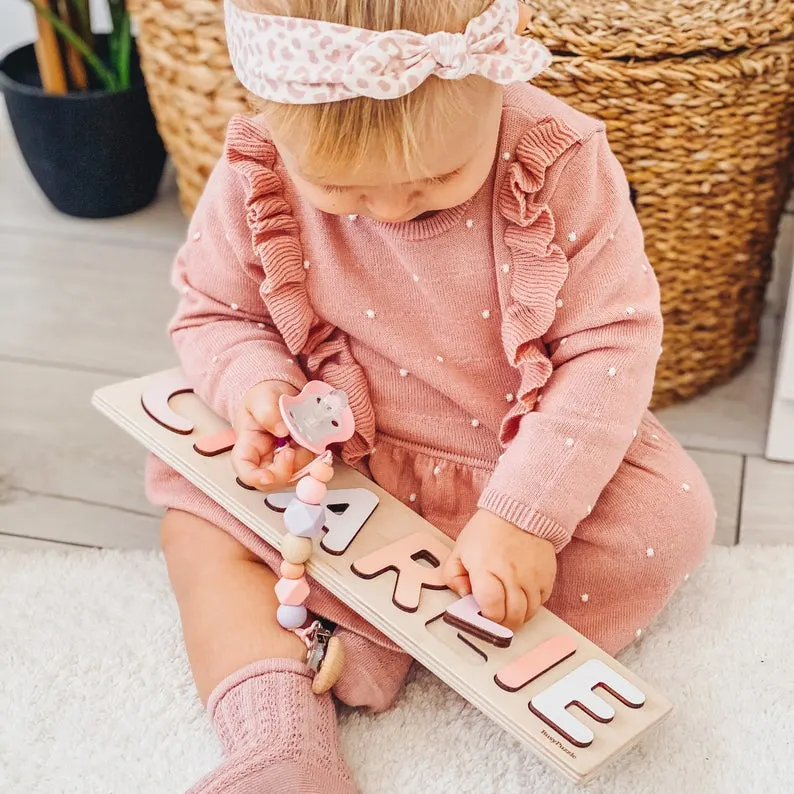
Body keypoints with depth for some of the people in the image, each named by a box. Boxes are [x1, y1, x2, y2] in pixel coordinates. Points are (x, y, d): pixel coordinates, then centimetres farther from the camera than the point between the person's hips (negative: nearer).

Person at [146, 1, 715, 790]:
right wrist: (257, 386, -25)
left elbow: (613, 340, -20)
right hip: (342, 474, 1)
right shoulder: (255, 178, -17)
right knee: (194, 510, -13)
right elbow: (213, 314, -1)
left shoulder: (561, 164, -22)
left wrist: (526, 513, -27)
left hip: (530, 465, 0)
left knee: (671, 513, -23)